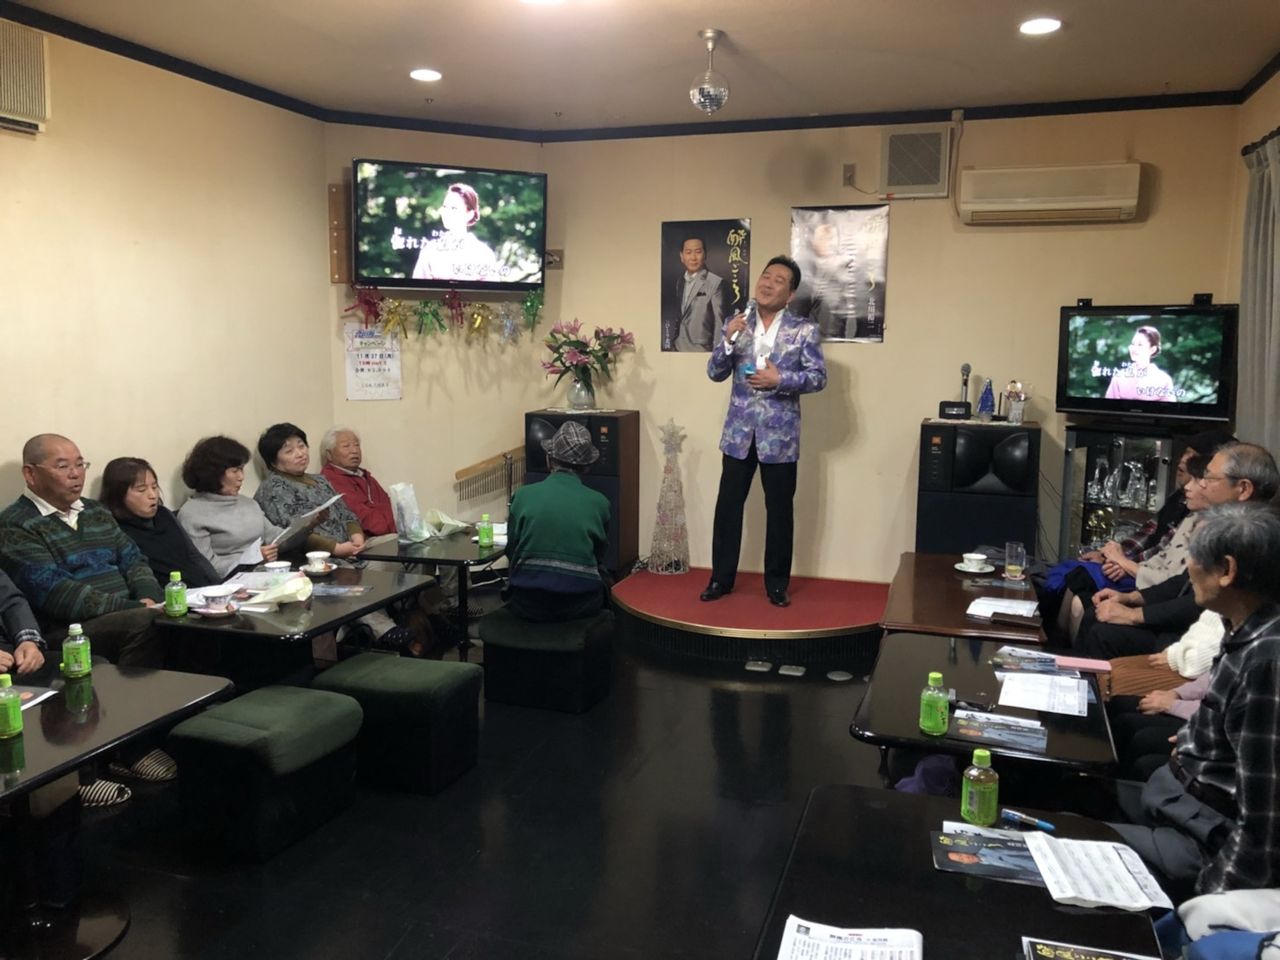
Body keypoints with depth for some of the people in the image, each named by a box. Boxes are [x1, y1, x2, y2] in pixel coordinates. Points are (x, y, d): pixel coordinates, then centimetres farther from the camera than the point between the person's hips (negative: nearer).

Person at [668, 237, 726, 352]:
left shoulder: (715, 283, -9)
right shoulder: (680, 281, 11)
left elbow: (719, 322, -10)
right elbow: (677, 317, 14)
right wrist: (671, 342, 8)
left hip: (699, 349, -5)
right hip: (676, 347, 6)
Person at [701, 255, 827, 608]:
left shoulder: (804, 330, -1)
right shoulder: (735, 324, 6)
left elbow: (818, 377, -5)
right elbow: (715, 373, 2)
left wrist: (780, 380, -19)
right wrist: (728, 340, -15)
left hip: (779, 434, -2)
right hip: (739, 431, 2)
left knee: (779, 510, 6)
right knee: (728, 506, 5)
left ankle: (777, 583, 19)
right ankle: (721, 577, 18)